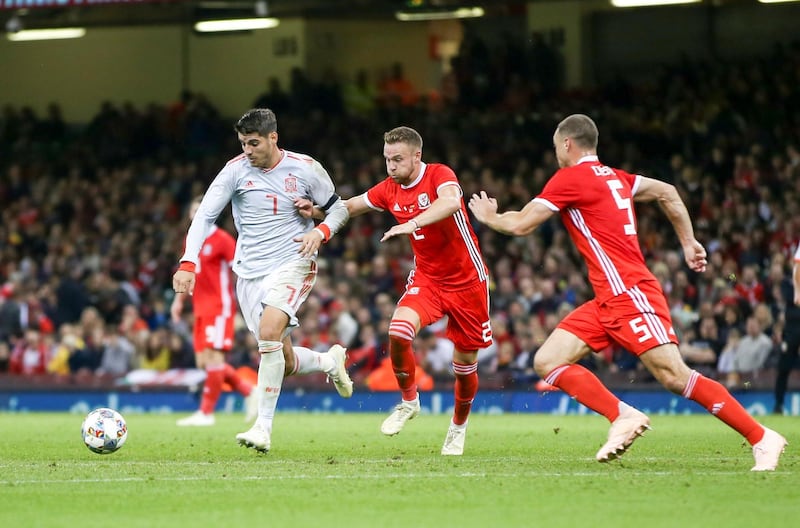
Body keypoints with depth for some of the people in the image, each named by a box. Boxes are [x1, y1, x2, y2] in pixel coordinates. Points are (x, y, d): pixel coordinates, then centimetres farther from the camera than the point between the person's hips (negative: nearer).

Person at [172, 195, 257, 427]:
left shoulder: (222, 240, -7)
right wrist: (179, 300, 21)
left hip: (219, 307, -8)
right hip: (201, 309, 8)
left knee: (213, 357, -12)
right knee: (203, 361, 5)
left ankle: (206, 413, -9)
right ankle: (248, 391, 19)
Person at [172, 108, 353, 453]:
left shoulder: (306, 169, -5)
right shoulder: (236, 170, -4)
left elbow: (339, 208, 8)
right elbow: (204, 215, -8)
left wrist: (320, 232, -13)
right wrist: (188, 264, -20)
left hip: (293, 264, -3)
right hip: (249, 273, 3)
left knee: (269, 333, -27)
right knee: (284, 362, 5)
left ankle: (264, 428, -23)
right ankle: (330, 361, 40)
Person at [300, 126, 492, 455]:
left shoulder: (439, 175, -18)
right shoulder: (389, 189, 0)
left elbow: (451, 201, -41)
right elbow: (351, 206, 14)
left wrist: (412, 224, -53)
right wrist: (316, 211, -5)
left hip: (467, 281, -4)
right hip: (426, 279, 4)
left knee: (466, 362, 3)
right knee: (399, 330, -25)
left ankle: (459, 425, 31)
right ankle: (409, 401, -2)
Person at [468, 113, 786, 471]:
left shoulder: (569, 178, -7)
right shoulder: (614, 177, 18)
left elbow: (520, 225, -6)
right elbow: (667, 193, 24)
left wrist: (489, 217, 14)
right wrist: (688, 243, 25)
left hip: (630, 294, -10)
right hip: (608, 302, 10)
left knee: (674, 376, -14)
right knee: (547, 362, 1)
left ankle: (762, 438, -10)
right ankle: (623, 417, -7)